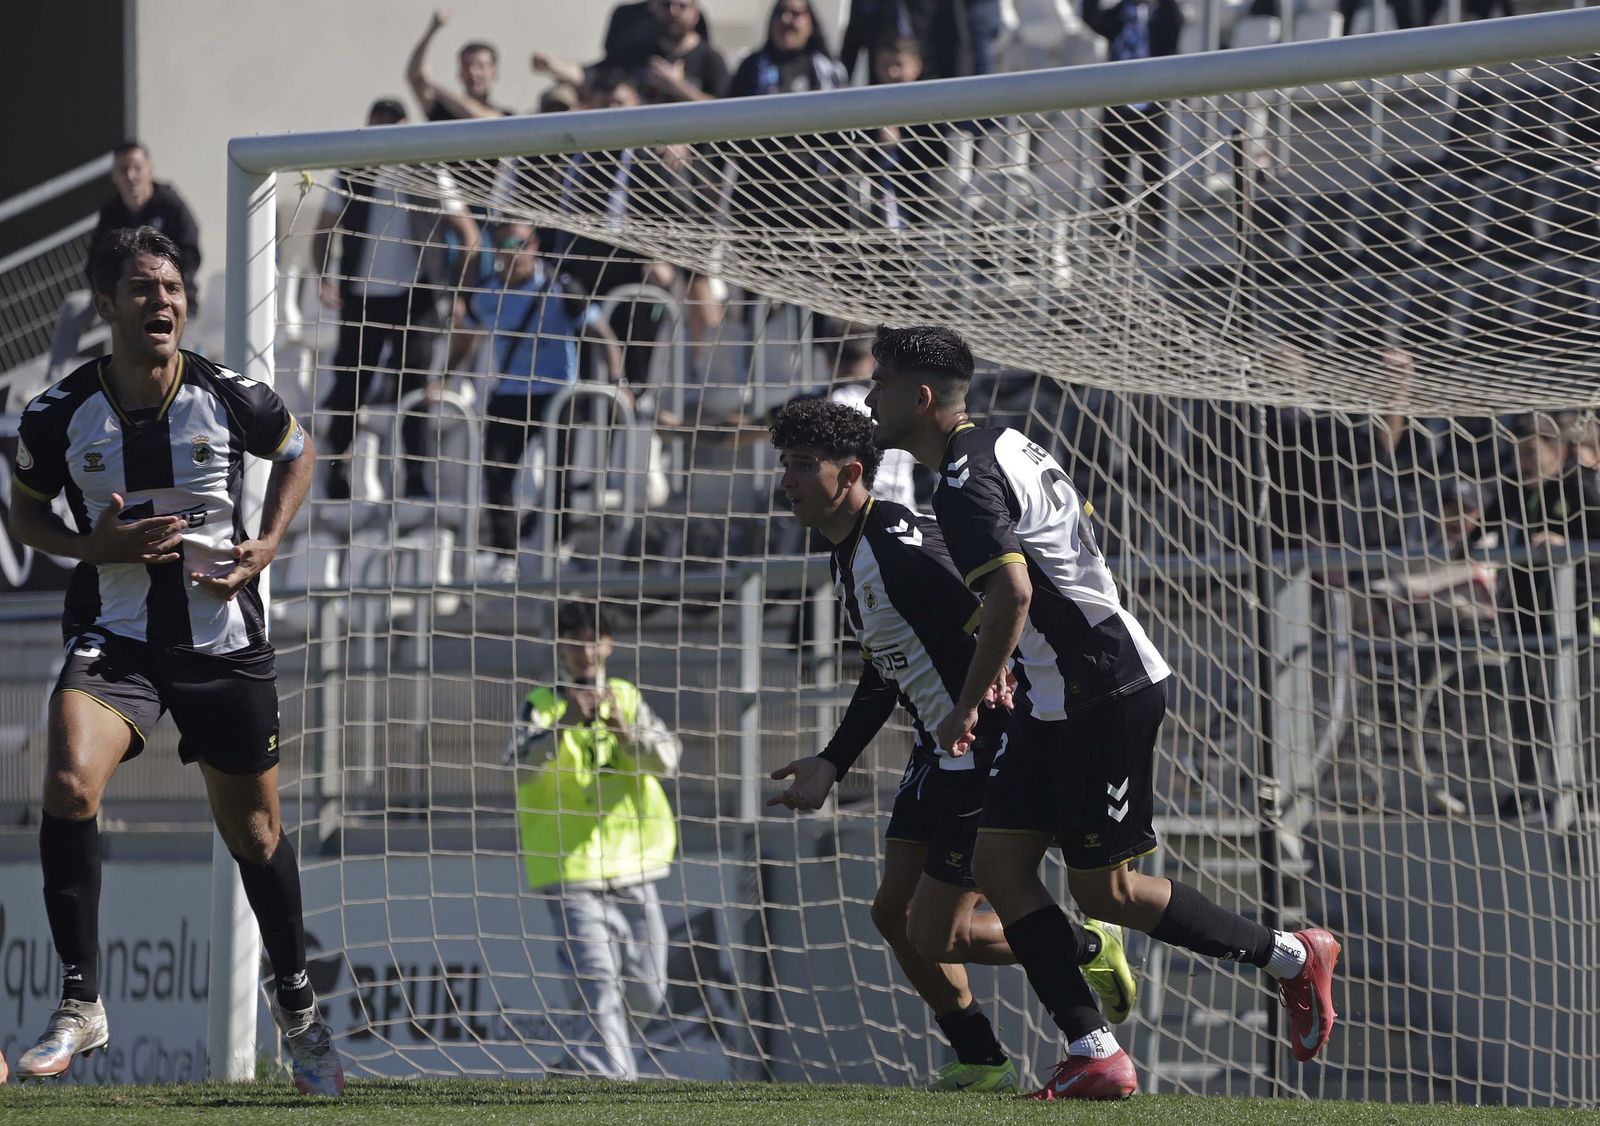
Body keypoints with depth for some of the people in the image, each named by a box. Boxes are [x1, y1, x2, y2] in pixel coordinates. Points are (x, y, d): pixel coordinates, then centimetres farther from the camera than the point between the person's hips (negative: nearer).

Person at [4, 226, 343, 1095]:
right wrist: (92, 546, -14)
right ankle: (79, 1005, -15)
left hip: (224, 640, 1)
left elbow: (298, 453, 11)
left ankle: (296, 1004, 37)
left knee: (253, 831, 12)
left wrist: (268, 543, -4)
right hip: (113, 638, -1)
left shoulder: (232, 400, -10)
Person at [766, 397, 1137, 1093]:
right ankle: (982, 1064, 23)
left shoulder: (901, 547, -22)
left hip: (990, 749, -10)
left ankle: (1089, 952, 14)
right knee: (894, 912, 9)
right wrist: (831, 765, 17)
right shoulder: (848, 556, 11)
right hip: (938, 752, 10)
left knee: (936, 935, -8)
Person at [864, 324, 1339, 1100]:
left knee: (1102, 890, -1)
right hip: (1057, 701, 10)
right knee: (998, 866, 3)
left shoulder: (965, 485, -19)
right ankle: (1093, 1056, -2)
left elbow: (1012, 594, -31)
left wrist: (965, 708, -23)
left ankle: (1289, 957, 14)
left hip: (1105, 693, -10)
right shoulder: (1006, 446, 12)